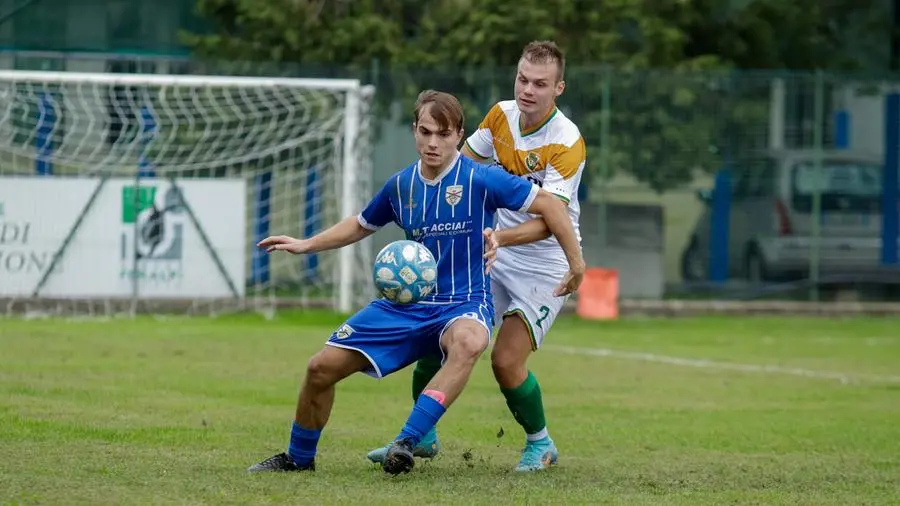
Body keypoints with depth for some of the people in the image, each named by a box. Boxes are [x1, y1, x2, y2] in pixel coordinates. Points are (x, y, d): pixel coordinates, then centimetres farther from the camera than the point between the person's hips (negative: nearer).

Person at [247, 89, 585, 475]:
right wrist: (305, 245, 14)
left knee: (468, 342, -43)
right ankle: (298, 458, 23)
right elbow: (361, 224, 23)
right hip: (407, 302, 5)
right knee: (322, 367, -2)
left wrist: (576, 265, -5)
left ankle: (407, 442, -43)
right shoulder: (400, 185, 4)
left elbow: (547, 205, -5)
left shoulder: (481, 179, -11)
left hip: (464, 303, -5)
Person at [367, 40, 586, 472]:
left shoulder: (567, 143, -23)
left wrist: (502, 237, -46)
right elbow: (461, 162, 14)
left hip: (544, 267, -6)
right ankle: (422, 436, 19)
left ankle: (540, 444, 11)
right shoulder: (501, 115, -3)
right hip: (494, 256, 6)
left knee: (506, 361, -16)